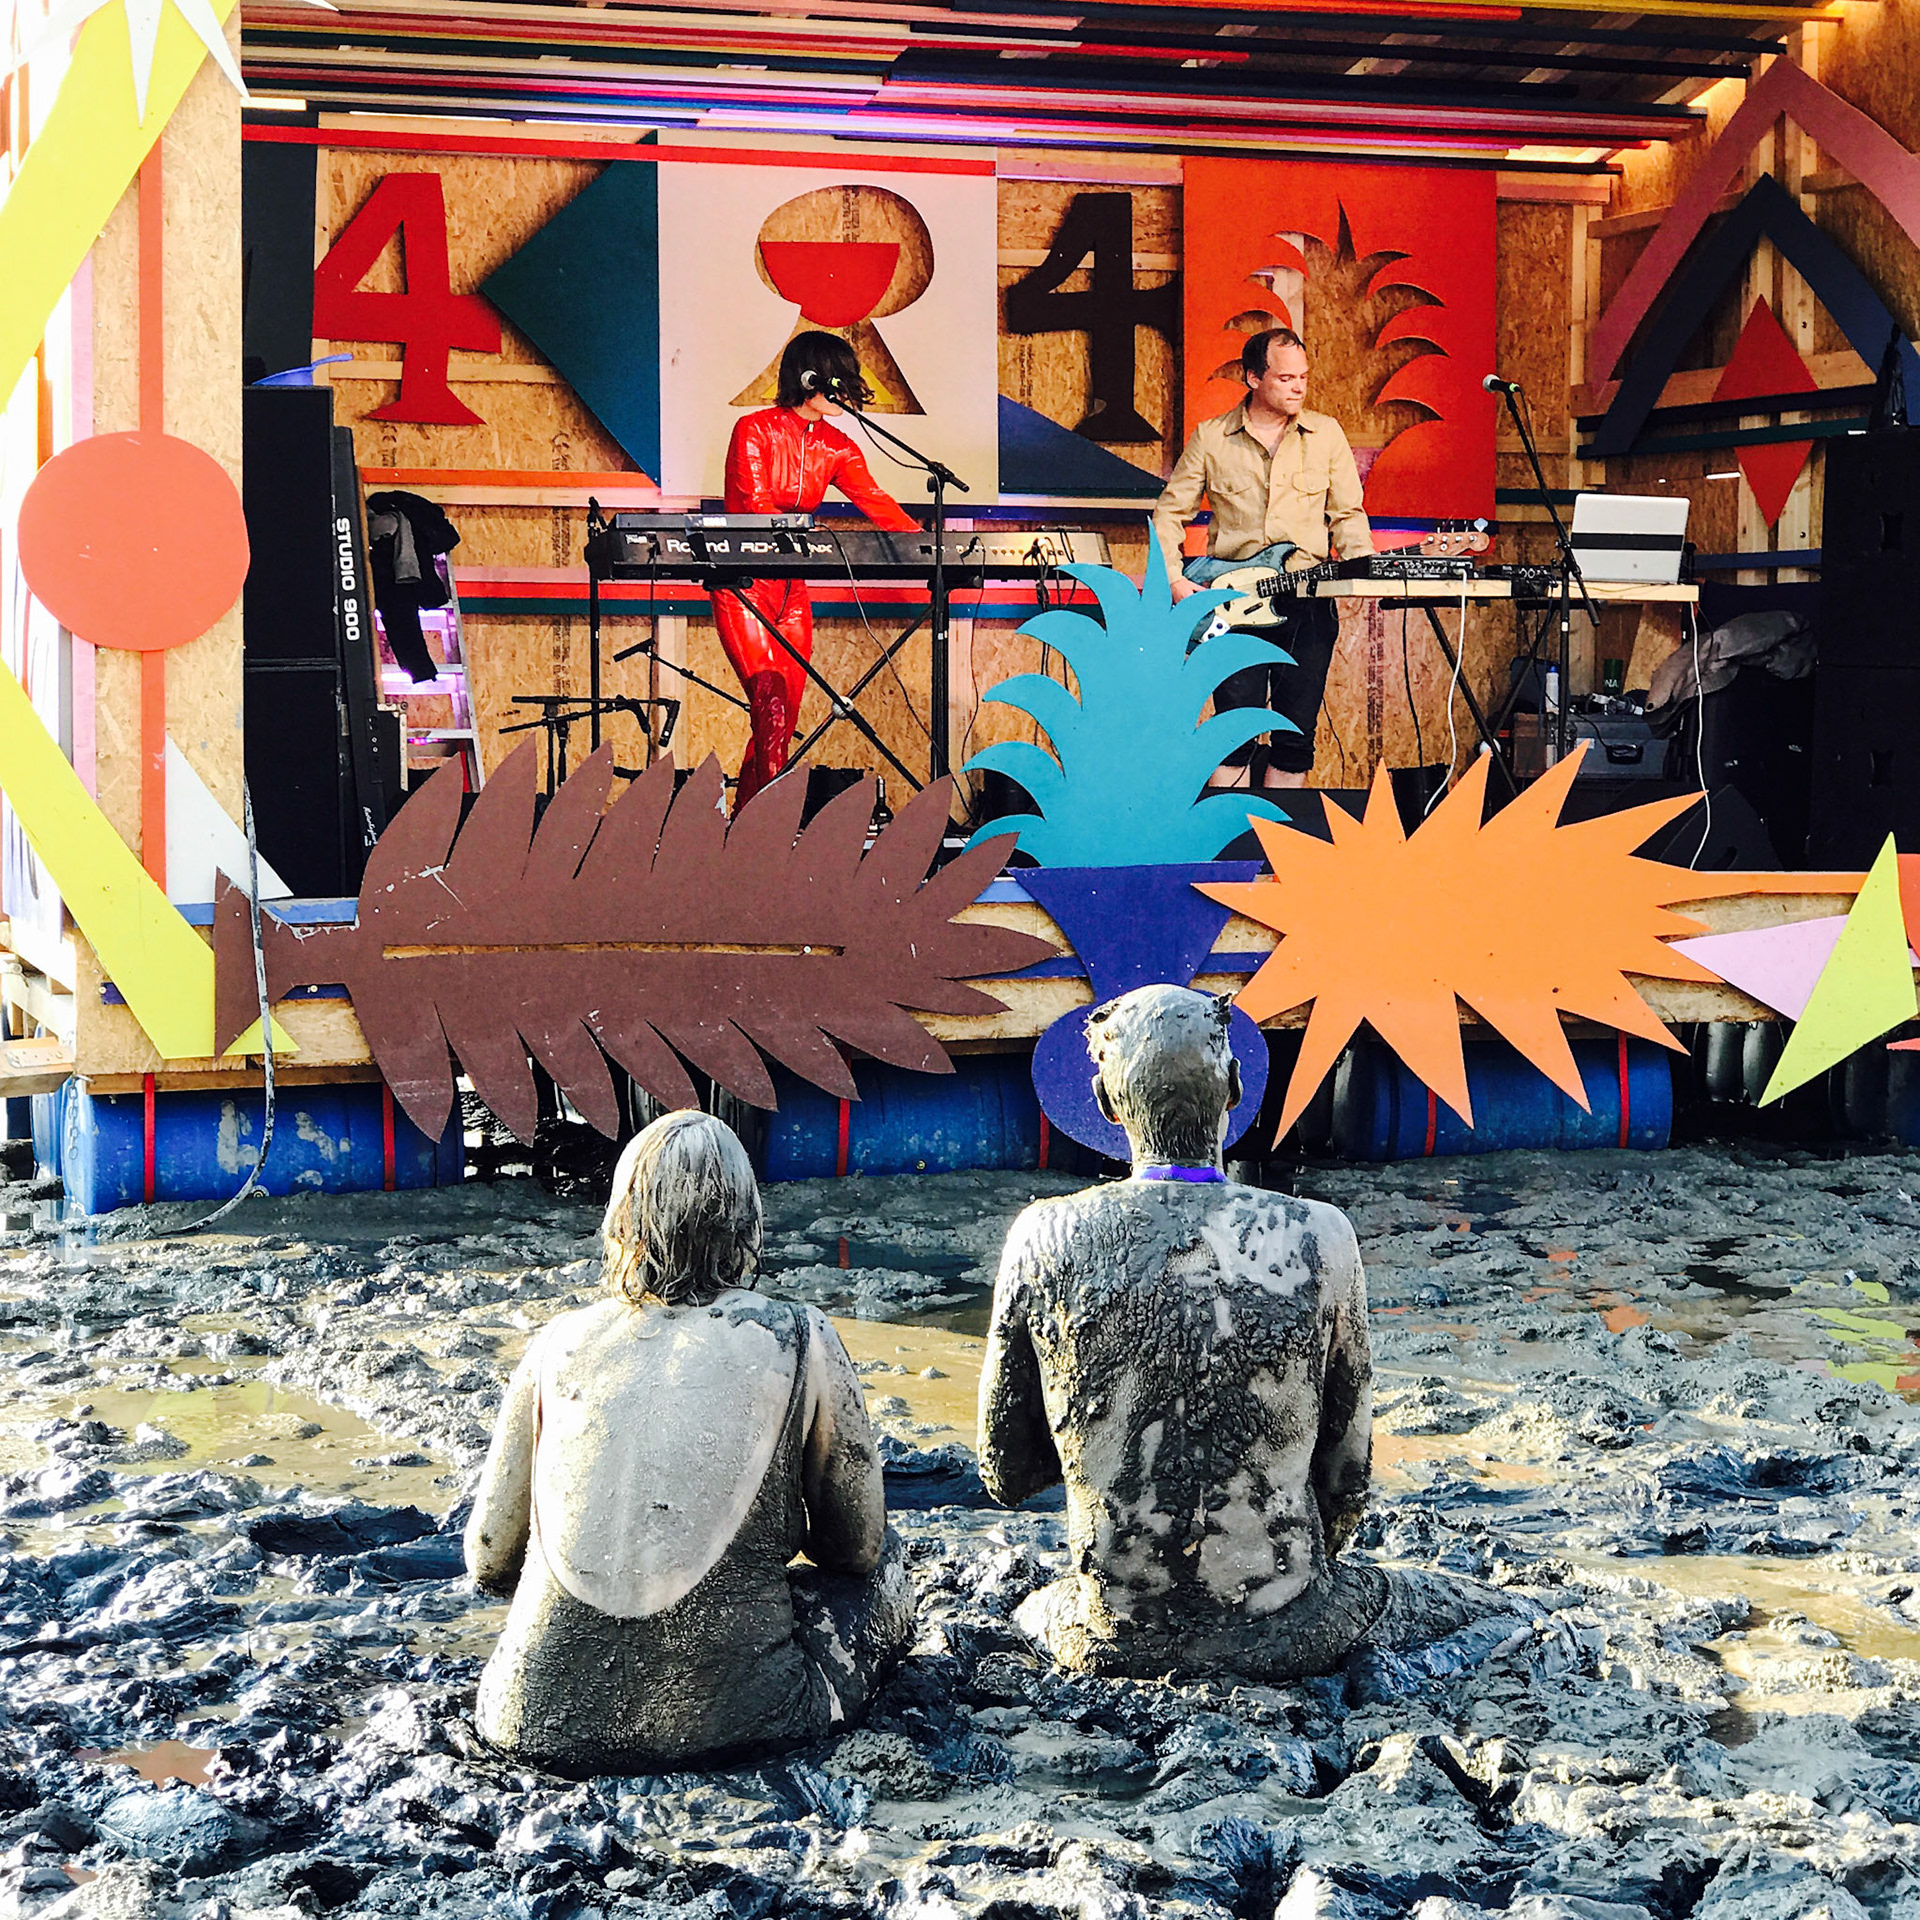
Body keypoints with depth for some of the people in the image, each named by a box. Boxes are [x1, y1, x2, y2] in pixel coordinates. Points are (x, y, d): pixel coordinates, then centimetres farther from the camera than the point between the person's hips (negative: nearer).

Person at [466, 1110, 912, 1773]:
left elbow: (488, 1562, 10)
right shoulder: (799, 1344, -4)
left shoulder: (558, 1345, 2)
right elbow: (854, 1546, 8)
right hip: (725, 1714, -4)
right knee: (884, 1561, 23)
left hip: (544, 1719, 4)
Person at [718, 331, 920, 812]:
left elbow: (875, 501, -1)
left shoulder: (836, 448, 9)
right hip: (743, 583, -6)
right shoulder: (754, 430, -8)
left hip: (793, 586, 6)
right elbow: (754, 507, -17)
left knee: (787, 707, -1)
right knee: (772, 697, -19)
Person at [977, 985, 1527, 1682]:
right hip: (1283, 1638, -1)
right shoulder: (1319, 1240, -12)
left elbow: (1007, 1475, 0)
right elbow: (1346, 1481, -1)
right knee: (1509, 1620, 21)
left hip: (1112, 1644, 2)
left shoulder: (1045, 1241, -10)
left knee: (1033, 1610, 38)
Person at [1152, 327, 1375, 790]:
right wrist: (1175, 579, -4)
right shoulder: (1211, 438, 4)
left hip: (1308, 601, 2)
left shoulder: (1326, 434, 8)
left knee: (1297, 730, 2)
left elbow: (1347, 514, 10)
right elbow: (1170, 512, 9)